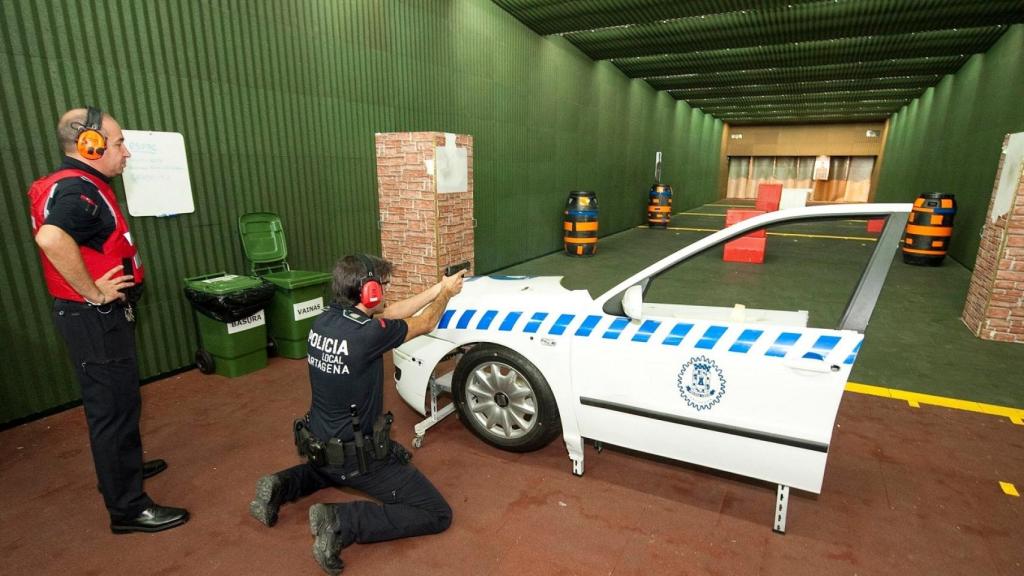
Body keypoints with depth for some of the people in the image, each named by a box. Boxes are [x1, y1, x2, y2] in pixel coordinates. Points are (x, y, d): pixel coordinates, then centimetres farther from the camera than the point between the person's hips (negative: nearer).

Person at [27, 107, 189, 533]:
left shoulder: (76, 185, 11)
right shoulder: (78, 189, -22)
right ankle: (127, 508, 11)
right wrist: (94, 292, -29)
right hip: (94, 319, -10)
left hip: (101, 316, 10)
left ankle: (124, 466, 43)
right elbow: (51, 239, -41)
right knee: (113, 407, -1)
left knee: (117, 400, 24)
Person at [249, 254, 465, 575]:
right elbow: (424, 324, -10)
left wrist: (436, 289, 10)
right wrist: (446, 292, 9)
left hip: (318, 445, 8)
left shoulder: (325, 320, -6)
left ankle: (283, 486, 19)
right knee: (437, 514, -4)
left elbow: (388, 314, 6)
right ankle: (340, 522, -14)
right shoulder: (367, 333, -28)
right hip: (358, 455, -8)